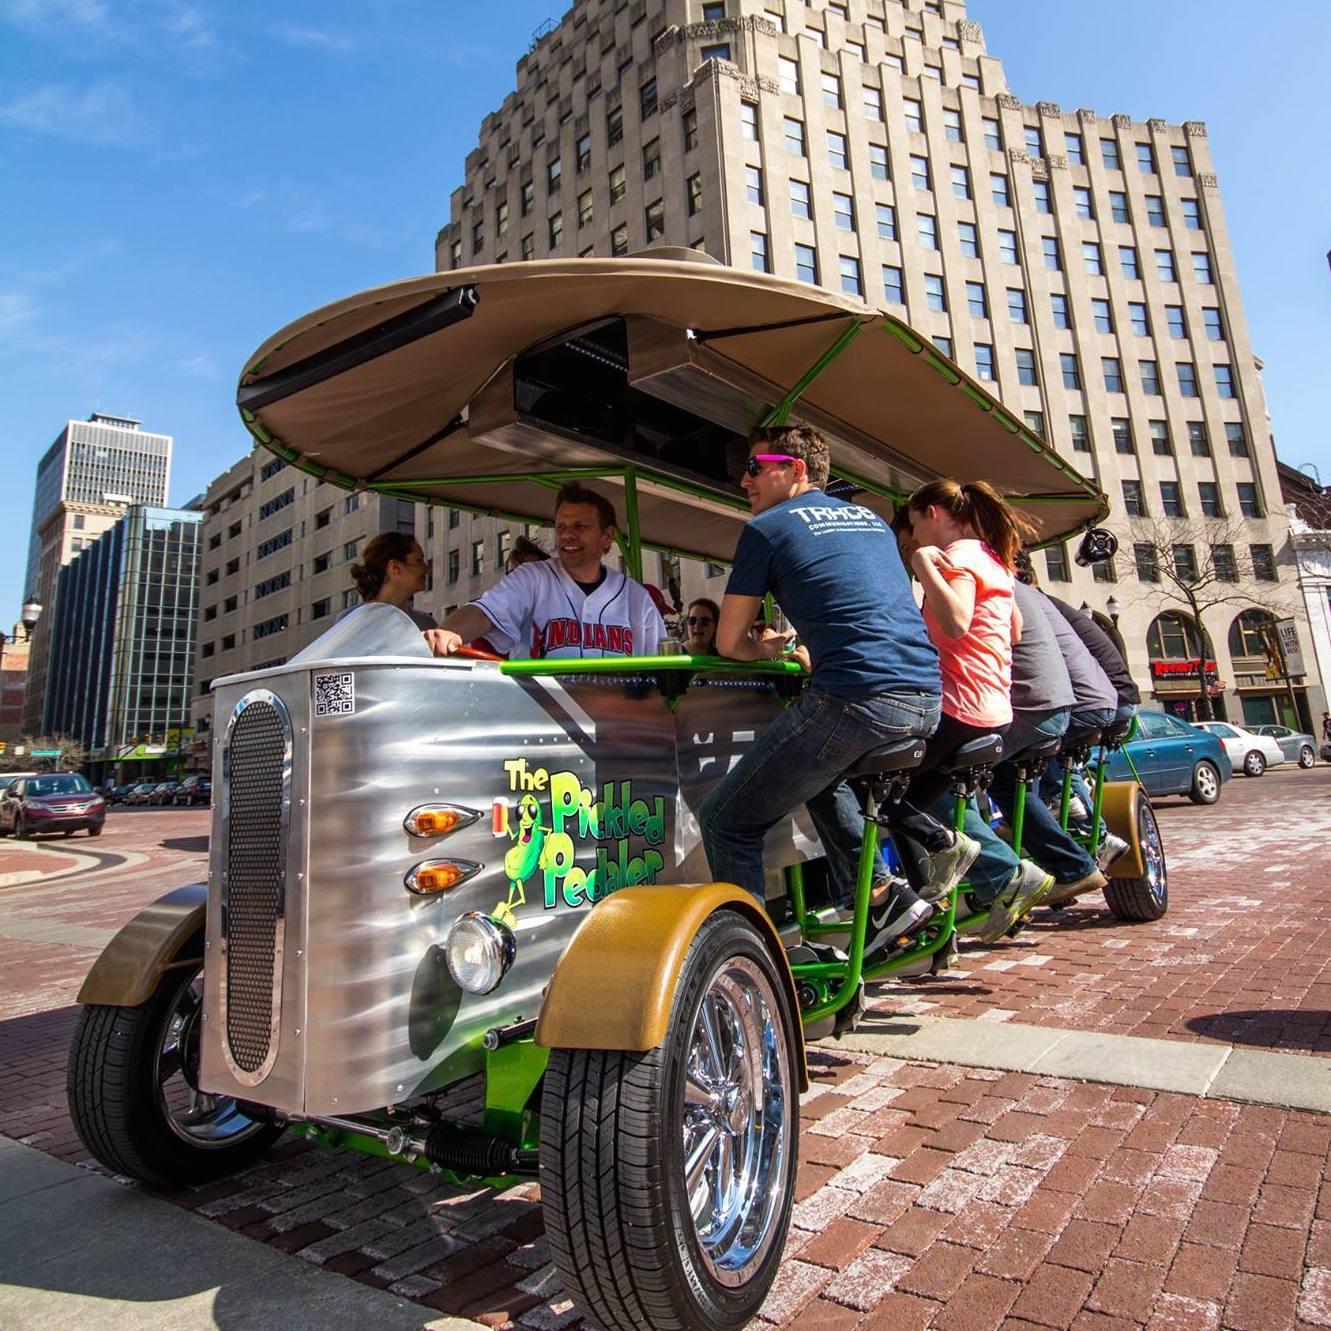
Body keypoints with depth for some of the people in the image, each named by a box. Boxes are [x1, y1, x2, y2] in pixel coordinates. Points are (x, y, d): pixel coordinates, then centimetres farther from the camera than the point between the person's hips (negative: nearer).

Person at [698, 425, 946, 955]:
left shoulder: (767, 528, 5)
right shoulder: (872, 519, 24)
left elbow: (729, 643, 9)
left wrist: (770, 649, 28)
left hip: (856, 700, -8)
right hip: (926, 700, 8)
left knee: (726, 821, 5)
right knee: (820, 773, 35)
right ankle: (883, 895, 27)